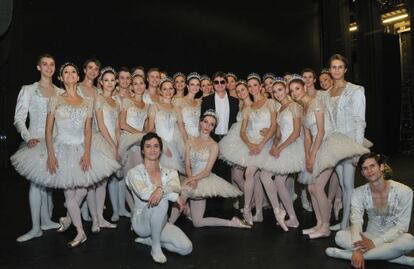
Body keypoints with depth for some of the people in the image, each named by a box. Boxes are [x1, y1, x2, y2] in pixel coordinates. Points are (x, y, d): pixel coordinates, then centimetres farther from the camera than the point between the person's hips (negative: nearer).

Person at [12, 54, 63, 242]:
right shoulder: (28, 90, 4)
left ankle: (46, 220, 18)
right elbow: (19, 118, -1)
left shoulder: (61, 92, 12)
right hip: (36, 140, -3)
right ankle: (36, 227, -4)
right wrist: (28, 138, -16)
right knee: (37, 180, -9)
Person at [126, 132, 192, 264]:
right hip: (141, 222, -4)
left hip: (160, 222, 5)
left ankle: (149, 239, 10)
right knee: (162, 200, -34)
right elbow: (144, 193, -28)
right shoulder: (134, 172, -10)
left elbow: (176, 187, -22)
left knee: (186, 248, -16)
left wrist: (161, 189, -44)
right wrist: (174, 196, -31)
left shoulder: (170, 172, 1)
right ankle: (156, 247, -14)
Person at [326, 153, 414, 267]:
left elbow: (402, 226, -14)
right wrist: (357, 249, -34)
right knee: (340, 236, -27)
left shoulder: (404, 191, -13)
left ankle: (347, 254, -32)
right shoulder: (359, 193, -6)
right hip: (370, 236, 2)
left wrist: (375, 243, -24)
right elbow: (356, 221, -17)